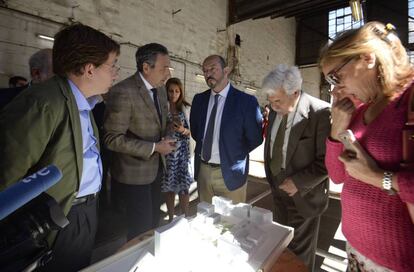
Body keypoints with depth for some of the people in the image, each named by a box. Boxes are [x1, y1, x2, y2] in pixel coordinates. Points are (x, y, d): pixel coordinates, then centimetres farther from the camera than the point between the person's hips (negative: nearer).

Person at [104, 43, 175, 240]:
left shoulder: (160, 89, 4)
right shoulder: (123, 92, -21)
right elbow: (113, 138, -21)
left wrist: (165, 139, -3)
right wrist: (154, 148, -21)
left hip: (156, 167, 7)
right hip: (134, 172, -7)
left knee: (154, 221, 20)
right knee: (141, 227, 8)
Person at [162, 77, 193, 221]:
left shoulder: (186, 108, 2)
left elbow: (191, 131, 4)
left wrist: (183, 130, -16)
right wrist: (167, 128, -16)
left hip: (183, 152, 0)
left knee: (184, 186, 3)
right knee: (169, 187, 9)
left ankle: (185, 218, 21)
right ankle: (170, 218, 28)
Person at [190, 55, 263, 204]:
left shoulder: (246, 101, -11)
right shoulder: (199, 99, 3)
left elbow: (255, 138, -7)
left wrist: (234, 155, -1)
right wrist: (204, 145, 7)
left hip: (230, 171, -4)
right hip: (202, 170, 4)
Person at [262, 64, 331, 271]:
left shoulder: (320, 113, -23)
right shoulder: (275, 110, -2)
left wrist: (298, 182, -20)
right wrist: (271, 176, 7)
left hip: (303, 194, -5)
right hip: (278, 188, 6)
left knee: (299, 251, 17)